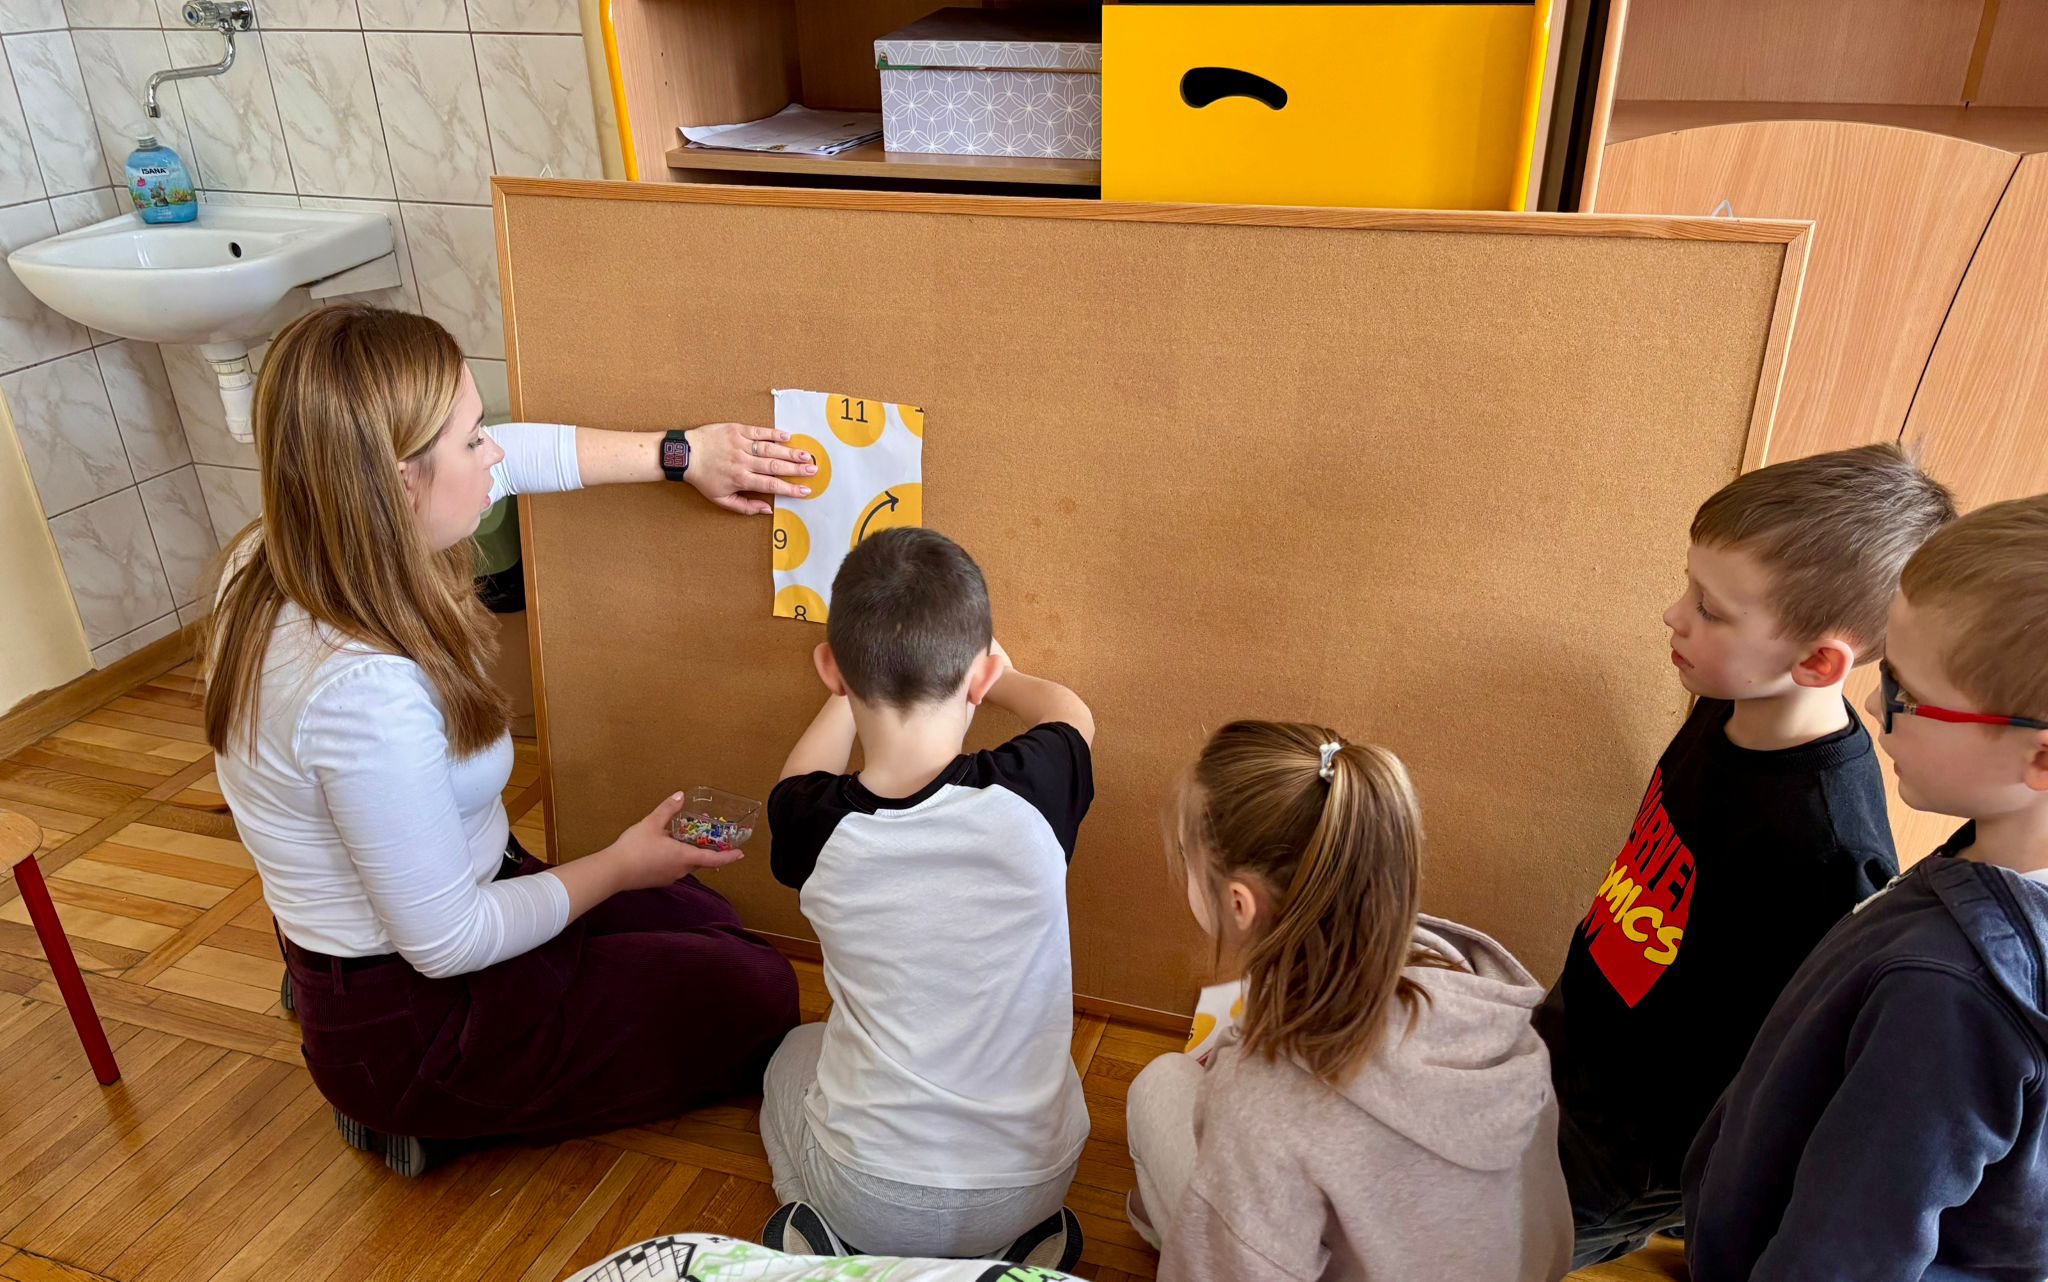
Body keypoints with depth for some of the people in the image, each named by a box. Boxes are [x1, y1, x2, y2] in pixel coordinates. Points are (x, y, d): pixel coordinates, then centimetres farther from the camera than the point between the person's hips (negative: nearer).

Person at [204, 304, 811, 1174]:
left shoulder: (286, 557, -11)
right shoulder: (364, 690, -37)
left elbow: (514, 458, 4)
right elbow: (448, 941, -27)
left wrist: (681, 455, 5)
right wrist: (618, 867, -12)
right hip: (407, 1022, -8)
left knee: (704, 918, 20)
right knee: (755, 995, 1)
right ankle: (430, 1112, 5)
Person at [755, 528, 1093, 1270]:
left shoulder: (818, 827, -19)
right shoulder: (1028, 798, -21)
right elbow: (1071, 716, 5)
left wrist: (865, 679, 22)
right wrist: (999, 679, 24)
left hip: (869, 1197, 0)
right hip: (1028, 1186, 1)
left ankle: (820, 1234, 12)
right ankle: (1022, 1241, 16)